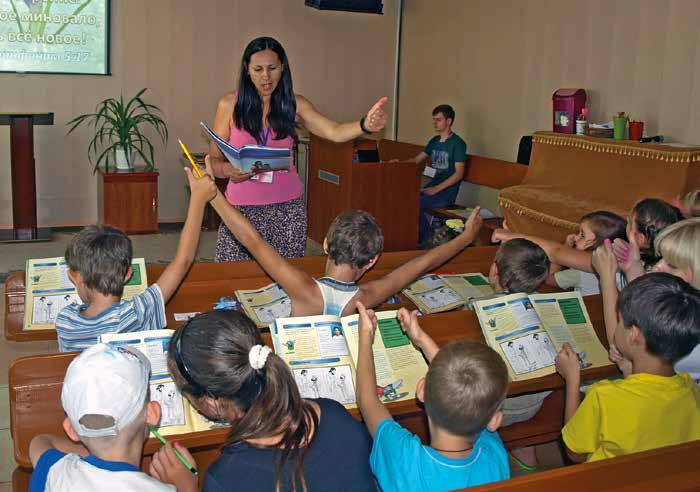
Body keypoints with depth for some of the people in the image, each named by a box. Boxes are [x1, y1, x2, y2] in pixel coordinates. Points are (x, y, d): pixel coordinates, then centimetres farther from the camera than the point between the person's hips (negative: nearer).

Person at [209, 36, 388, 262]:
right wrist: (228, 170, -21)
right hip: (242, 207, -1)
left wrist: (366, 125, -31)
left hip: (288, 207, 1)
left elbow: (335, 132, -12)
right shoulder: (229, 105, -1)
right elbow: (213, 160, 2)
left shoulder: (294, 103, 2)